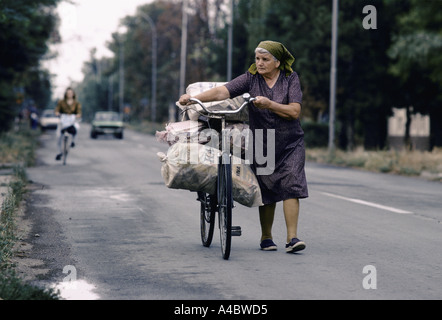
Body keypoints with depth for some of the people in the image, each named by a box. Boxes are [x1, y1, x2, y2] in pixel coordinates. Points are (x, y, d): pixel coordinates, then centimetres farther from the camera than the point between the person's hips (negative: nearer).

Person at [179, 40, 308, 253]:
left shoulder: (291, 79, -5)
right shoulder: (251, 78, -4)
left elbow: (294, 111, -13)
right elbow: (222, 92, -15)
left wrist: (269, 104, -26)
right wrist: (193, 98, -27)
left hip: (290, 143, -1)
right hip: (261, 142, 1)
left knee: (291, 185, -12)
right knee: (266, 190, 4)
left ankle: (292, 238, -10)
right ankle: (266, 237, 19)